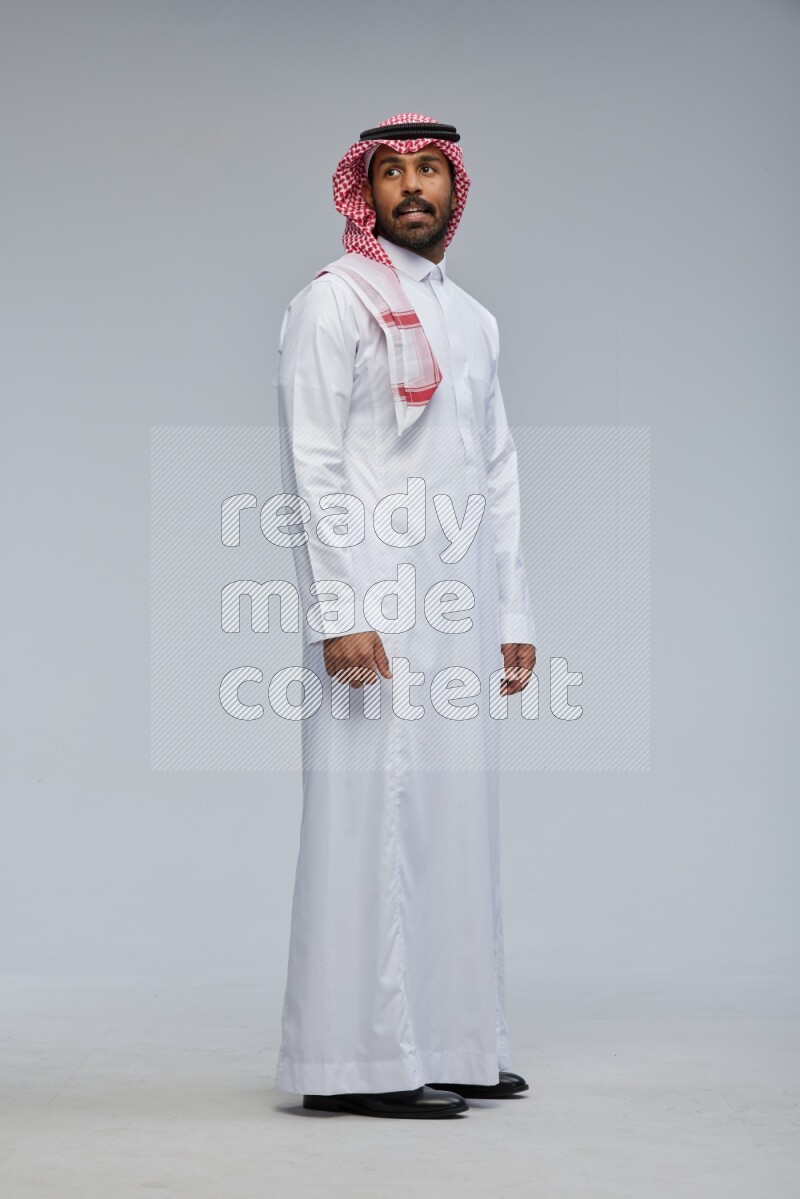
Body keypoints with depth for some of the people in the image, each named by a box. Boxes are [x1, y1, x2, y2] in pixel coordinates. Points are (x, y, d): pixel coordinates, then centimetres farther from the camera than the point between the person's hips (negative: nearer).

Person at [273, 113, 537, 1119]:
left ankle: (448, 1044, 16)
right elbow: (312, 465, -9)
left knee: (455, 819, 8)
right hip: (374, 604, -7)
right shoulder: (335, 302, -1)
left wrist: (513, 615, 16)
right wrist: (338, 611, -18)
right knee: (374, 812, -8)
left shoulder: (472, 319, 20)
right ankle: (360, 1061, -4)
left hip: (460, 611, 7)